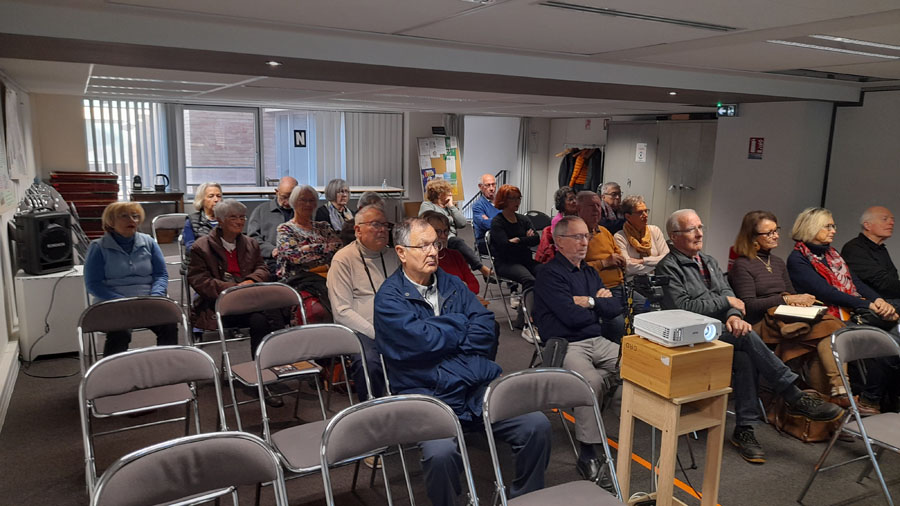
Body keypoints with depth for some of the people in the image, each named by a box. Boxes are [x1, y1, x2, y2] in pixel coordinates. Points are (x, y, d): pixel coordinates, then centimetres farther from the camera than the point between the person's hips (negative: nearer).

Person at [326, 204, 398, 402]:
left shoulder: (393, 256, 20)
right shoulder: (343, 259, 2)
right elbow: (342, 311, -6)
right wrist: (378, 334, -14)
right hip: (361, 331, -4)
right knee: (369, 363, -35)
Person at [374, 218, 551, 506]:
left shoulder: (452, 284, 16)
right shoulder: (389, 298, -2)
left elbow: (485, 328, 5)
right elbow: (424, 341, -15)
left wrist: (444, 338, -9)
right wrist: (463, 325, 1)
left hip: (481, 386, 5)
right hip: (430, 396, -5)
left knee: (537, 425, -12)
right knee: (441, 452, -32)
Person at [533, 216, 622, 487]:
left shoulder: (590, 272, 19)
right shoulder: (549, 274, -6)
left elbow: (616, 307, 11)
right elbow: (572, 316, -17)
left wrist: (590, 301, -6)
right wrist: (600, 306, 1)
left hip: (597, 342, 8)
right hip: (565, 345, -8)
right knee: (591, 380, -33)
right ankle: (587, 453, -20)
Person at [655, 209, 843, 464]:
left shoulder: (709, 262, 22)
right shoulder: (668, 267, -4)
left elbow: (728, 293, 12)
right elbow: (683, 307, -14)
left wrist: (733, 315, -12)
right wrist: (726, 302, -7)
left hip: (724, 330, 6)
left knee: (746, 359, -26)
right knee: (746, 337, -30)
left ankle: (744, 430, -19)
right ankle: (794, 397, -21)